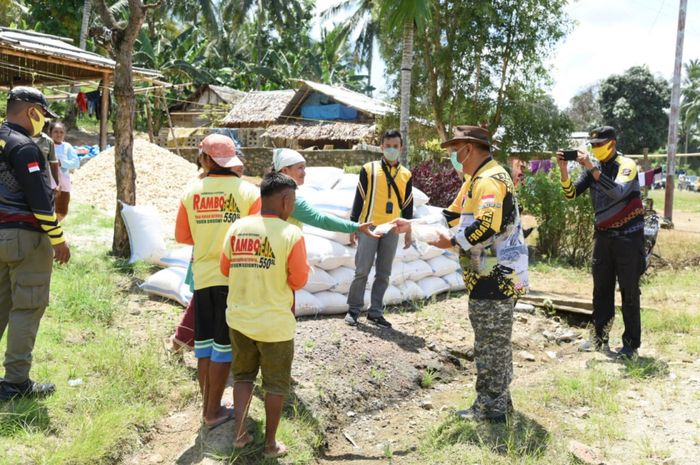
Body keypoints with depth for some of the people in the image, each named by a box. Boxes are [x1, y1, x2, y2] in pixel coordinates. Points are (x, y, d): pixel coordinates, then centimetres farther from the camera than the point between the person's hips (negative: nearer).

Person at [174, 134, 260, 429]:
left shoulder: (192, 192, -2)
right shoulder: (249, 192, -10)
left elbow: (182, 236, 6)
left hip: (202, 276, 3)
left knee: (205, 343, 15)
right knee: (224, 346, 7)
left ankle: (208, 405, 25)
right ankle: (213, 412, 15)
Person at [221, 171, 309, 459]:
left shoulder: (237, 228, -4)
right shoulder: (291, 234, -17)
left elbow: (226, 269, 5)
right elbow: (299, 281, -12)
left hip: (239, 317, 4)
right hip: (275, 324, -4)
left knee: (243, 375, 23)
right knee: (275, 384, 13)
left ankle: (239, 433, 22)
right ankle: (270, 444, 24)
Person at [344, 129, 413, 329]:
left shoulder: (406, 175, 10)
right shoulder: (369, 169, 1)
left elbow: (407, 206, 13)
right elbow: (359, 199, 1)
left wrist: (408, 232, 11)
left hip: (392, 230, 3)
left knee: (384, 274, 6)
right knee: (362, 270, -4)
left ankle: (375, 312, 15)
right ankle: (353, 310, 8)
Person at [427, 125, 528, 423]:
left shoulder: (490, 180, -18)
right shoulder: (475, 180, 16)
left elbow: (486, 227, -29)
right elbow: (453, 213, 20)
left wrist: (452, 242, -18)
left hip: (497, 277, -11)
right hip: (489, 276, 11)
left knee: (490, 344, -1)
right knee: (495, 341, 18)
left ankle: (491, 407, 10)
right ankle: (499, 399, 30)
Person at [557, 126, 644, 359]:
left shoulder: (626, 165, -12)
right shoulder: (594, 166, 5)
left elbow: (618, 192, -30)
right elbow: (571, 193, 0)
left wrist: (591, 168, -33)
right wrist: (564, 170, -16)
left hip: (628, 235, -6)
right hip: (603, 234, 6)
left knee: (629, 291, -1)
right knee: (601, 289, 9)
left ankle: (631, 344, 5)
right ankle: (599, 339, 17)